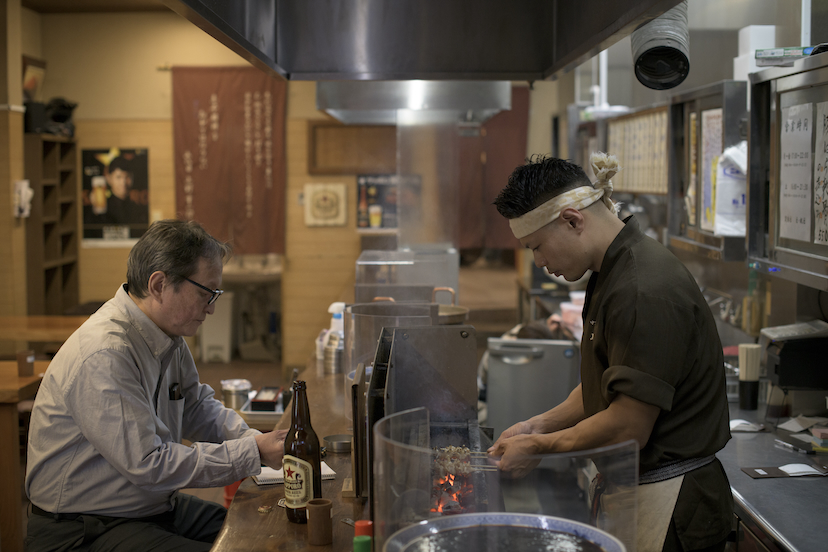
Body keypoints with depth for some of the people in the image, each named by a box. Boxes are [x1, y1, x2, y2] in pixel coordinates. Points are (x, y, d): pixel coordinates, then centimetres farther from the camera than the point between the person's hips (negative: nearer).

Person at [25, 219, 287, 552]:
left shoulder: (169, 337, 4)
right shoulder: (104, 354, -26)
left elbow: (198, 407, 17)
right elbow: (147, 463, -27)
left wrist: (254, 439, -2)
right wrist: (252, 453, -22)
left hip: (156, 506, 9)